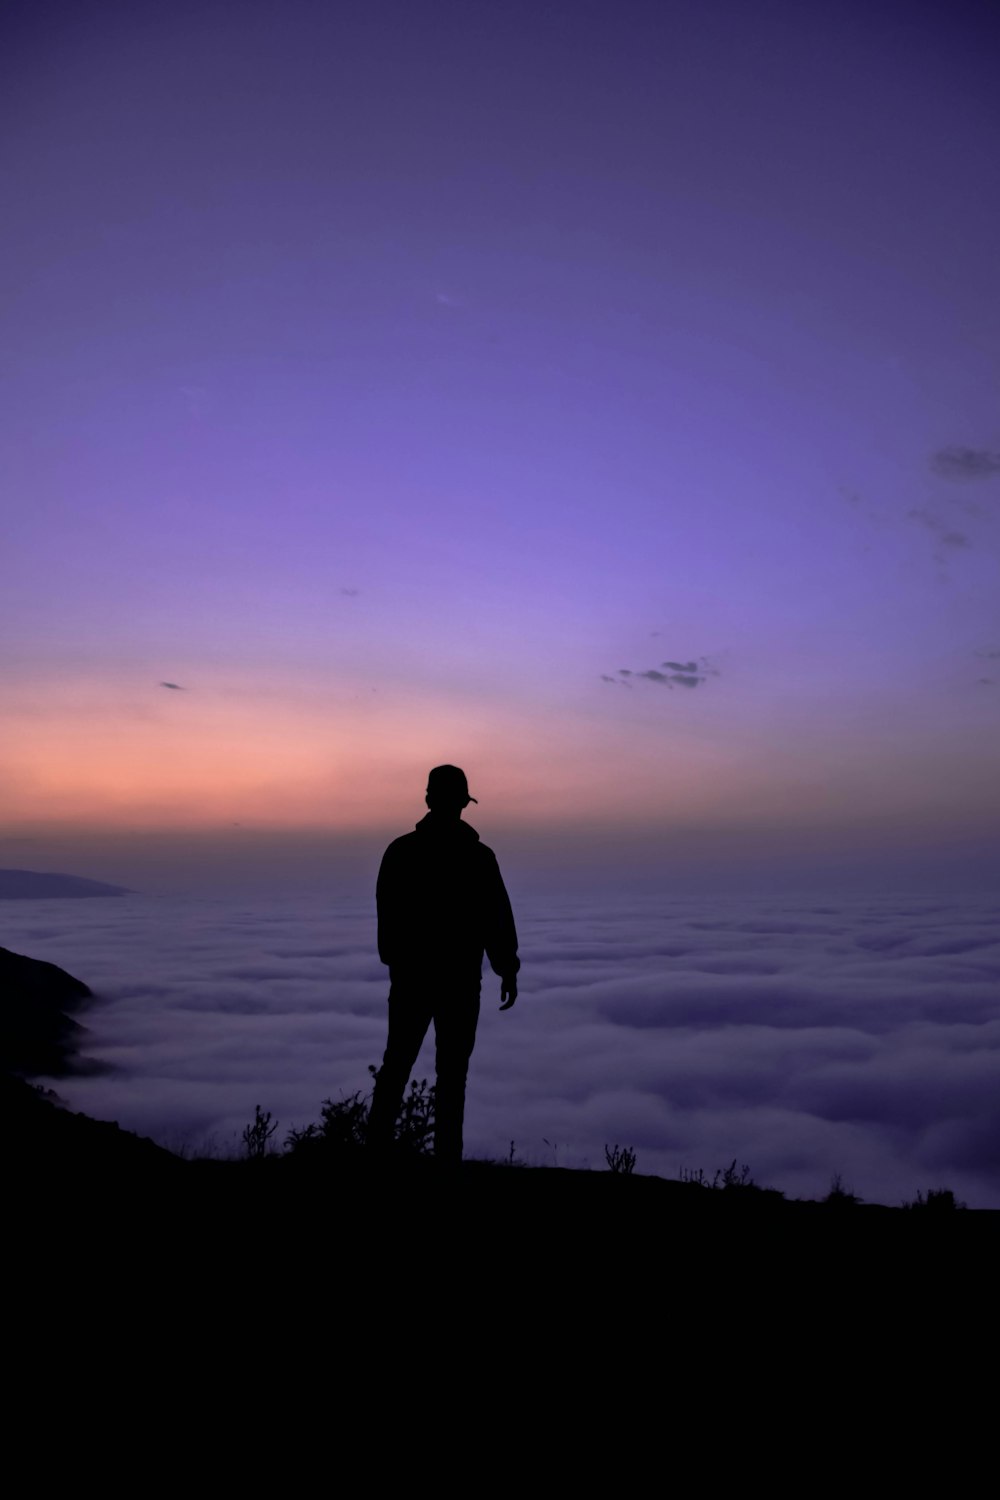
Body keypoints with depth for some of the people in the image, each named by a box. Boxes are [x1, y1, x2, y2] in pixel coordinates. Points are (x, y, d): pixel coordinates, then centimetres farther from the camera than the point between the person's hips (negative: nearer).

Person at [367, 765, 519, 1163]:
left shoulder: (400, 850, -2)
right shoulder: (478, 856, -10)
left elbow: (386, 914, 7)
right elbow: (498, 921, -9)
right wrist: (508, 971, 3)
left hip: (409, 975, 2)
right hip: (459, 981, -2)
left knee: (396, 1064, 12)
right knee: (452, 1073, 6)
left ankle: (377, 1146, 10)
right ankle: (447, 1156, 6)